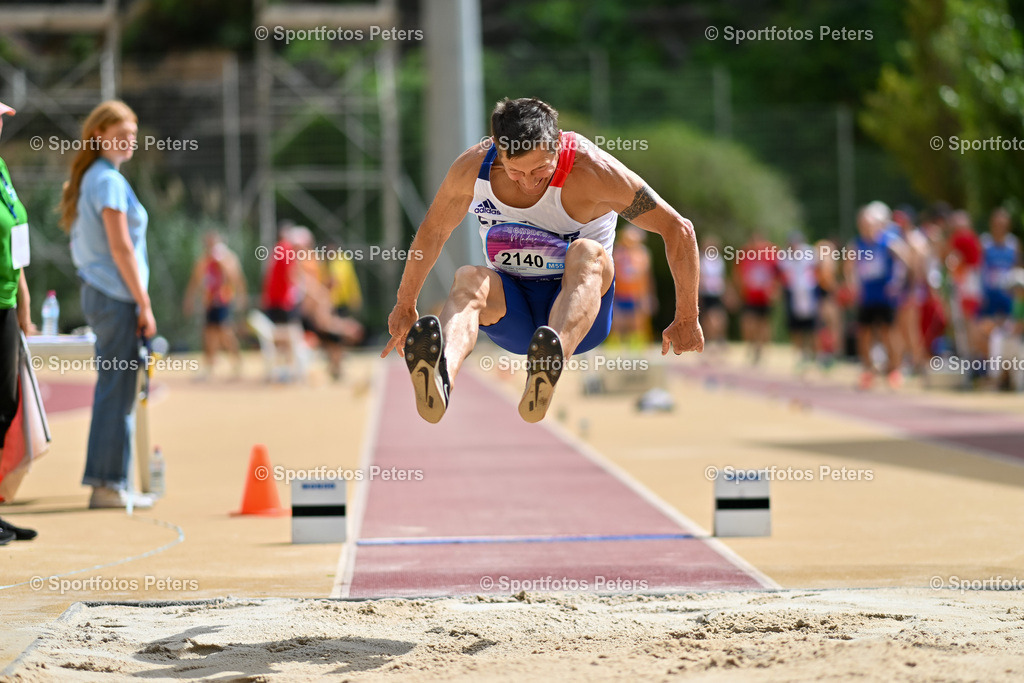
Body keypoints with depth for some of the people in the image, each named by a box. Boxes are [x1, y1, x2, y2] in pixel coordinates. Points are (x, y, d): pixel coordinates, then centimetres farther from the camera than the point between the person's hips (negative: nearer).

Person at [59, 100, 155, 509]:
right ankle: (108, 485, -5)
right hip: (116, 295, -10)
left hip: (97, 292, 10)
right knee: (117, 391, -7)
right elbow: (120, 248, -16)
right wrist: (144, 304, -14)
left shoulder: (88, 179, 17)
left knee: (112, 391, 12)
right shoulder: (109, 181, -12)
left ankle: (104, 481, 14)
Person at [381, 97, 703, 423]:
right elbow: (432, 232, 9)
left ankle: (549, 368, -66)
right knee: (470, 279, -32)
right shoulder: (471, 168, -9)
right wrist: (405, 307, 17)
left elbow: (679, 231, -13)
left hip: (582, 308, -2)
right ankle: (441, 374, -66)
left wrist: (686, 322, -8)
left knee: (587, 253, -36)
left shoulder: (592, 169, -19)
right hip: (511, 317, 2)